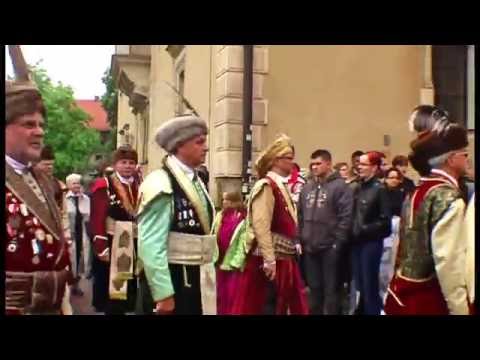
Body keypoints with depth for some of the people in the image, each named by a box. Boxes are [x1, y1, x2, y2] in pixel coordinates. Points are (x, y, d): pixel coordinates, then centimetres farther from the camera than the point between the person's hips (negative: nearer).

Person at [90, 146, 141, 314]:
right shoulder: (104, 186, -6)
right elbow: (96, 220, -12)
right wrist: (101, 248, -18)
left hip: (135, 248, 5)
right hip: (111, 247, -4)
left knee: (130, 292, 13)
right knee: (110, 292, 5)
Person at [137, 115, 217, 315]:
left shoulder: (196, 180, 10)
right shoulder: (161, 184, -17)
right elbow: (151, 245, -21)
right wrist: (163, 293, -22)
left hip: (196, 280, 8)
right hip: (170, 280, -8)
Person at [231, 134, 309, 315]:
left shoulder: (282, 185, 13)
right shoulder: (266, 186, -15)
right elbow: (261, 226, -22)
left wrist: (294, 245, 14)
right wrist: (269, 261, -23)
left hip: (284, 257, 9)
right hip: (270, 259, -9)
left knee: (281, 305, 15)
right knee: (268, 306, -2)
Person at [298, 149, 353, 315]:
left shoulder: (340, 186, -8)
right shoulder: (307, 187, 14)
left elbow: (346, 216, -14)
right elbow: (300, 215, 17)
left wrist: (338, 241, -16)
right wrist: (301, 238, 10)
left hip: (330, 247, -6)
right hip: (310, 246, 6)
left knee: (331, 289, 3)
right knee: (314, 287, 16)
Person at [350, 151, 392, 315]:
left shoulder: (379, 189, -9)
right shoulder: (358, 188, 8)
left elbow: (385, 220, -12)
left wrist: (364, 230, -11)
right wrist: (353, 231, 1)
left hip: (371, 242, -6)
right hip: (357, 242, 6)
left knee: (370, 285, 1)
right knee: (360, 285, 12)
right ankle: (362, 311, 24)